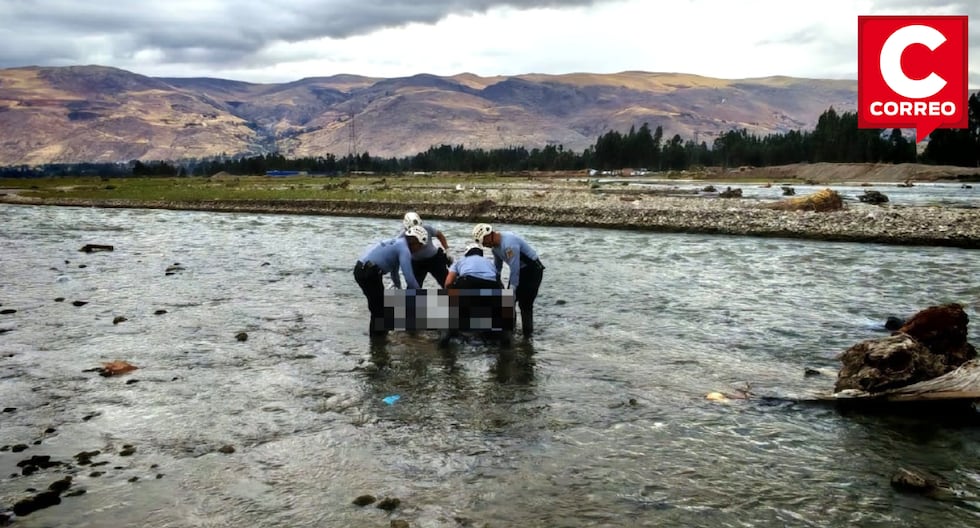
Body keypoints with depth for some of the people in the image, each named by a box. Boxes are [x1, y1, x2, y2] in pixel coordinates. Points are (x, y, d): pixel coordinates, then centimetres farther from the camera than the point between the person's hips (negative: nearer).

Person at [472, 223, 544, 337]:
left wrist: (512, 290, -25)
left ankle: (527, 335, -4)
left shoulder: (509, 244, -32)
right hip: (519, 270, 9)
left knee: (525, 303, -12)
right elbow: (497, 267, 14)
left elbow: (514, 269, -30)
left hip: (533, 270, -9)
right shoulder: (495, 246, -1)